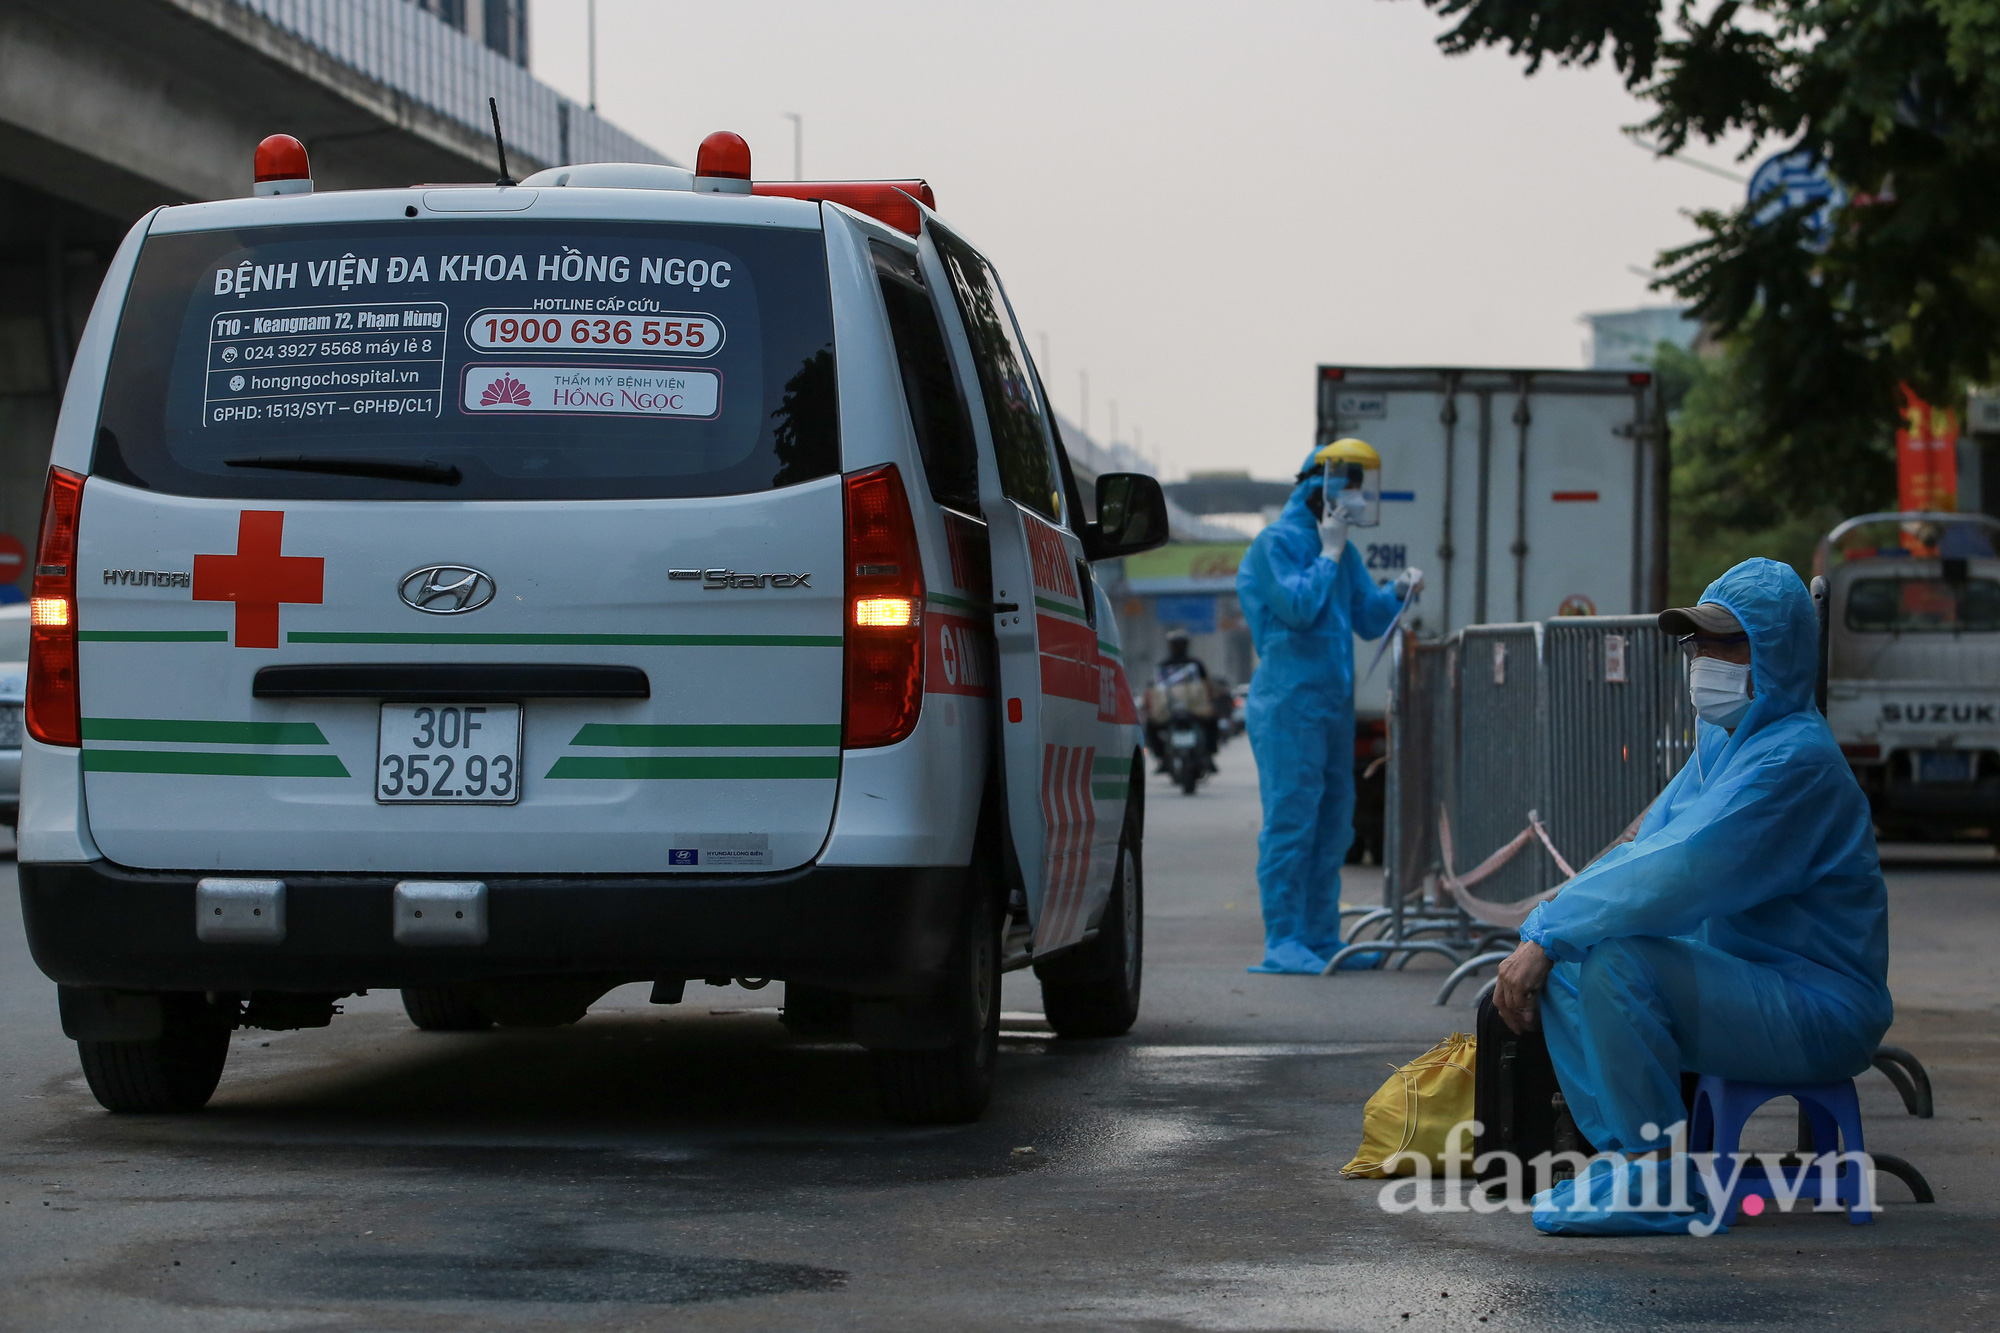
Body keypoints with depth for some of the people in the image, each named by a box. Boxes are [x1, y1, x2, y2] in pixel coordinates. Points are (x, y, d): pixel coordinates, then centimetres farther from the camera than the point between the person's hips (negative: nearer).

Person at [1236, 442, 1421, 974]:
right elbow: (1298, 607, -18)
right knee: (1291, 817, -11)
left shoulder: (1343, 550, 17)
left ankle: (1321, 936, 15)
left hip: (1333, 704, 9)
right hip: (1288, 702, -9)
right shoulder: (1277, 542, -7)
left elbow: (1368, 621, 18)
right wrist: (1329, 555, -10)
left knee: (1332, 822, 10)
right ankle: (1283, 942, -10)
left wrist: (1396, 593, -1)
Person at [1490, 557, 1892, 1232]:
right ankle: (1624, 1155, 1)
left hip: (1817, 1014, -10)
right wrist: (1536, 939, -2)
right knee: (1562, 964, 2)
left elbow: (1680, 874, -27)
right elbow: (1641, 858, 11)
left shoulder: (1795, 760, -19)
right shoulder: (1721, 745, 13)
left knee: (1617, 961, -28)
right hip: (1742, 982, 10)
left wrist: (1548, 936, -23)